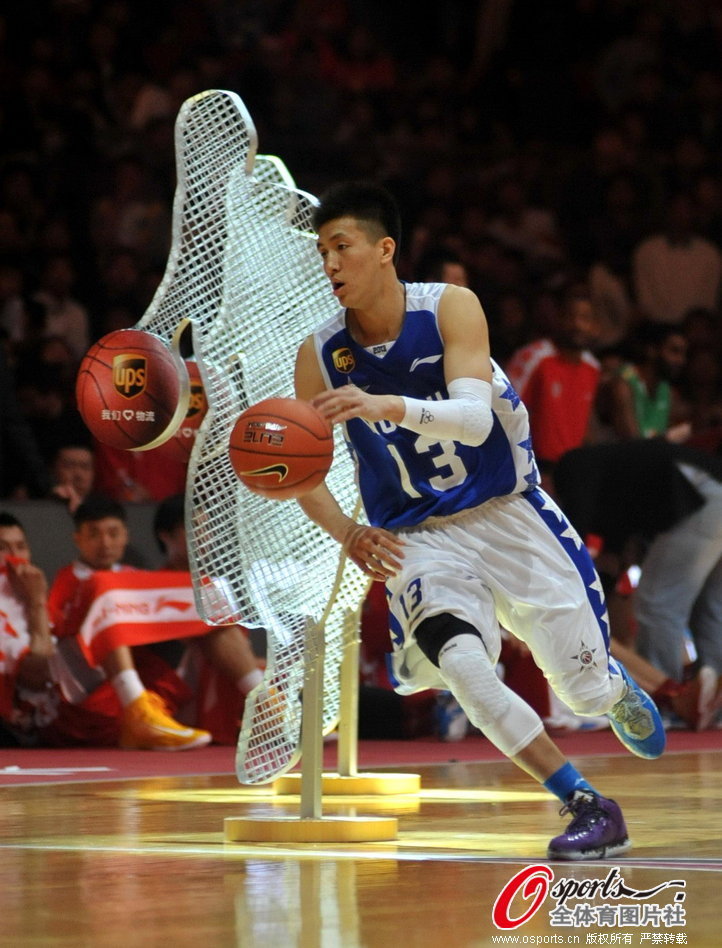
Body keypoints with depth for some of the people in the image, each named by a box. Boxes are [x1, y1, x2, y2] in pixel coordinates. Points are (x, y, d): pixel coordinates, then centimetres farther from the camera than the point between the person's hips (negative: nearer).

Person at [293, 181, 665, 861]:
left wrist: (392, 407, -46)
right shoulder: (320, 356, -7)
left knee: (586, 691, 3)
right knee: (462, 666, -29)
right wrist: (347, 535, -17)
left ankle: (619, 689, 45)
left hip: (508, 516, -1)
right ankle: (589, 809, -17)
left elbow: (475, 417, -28)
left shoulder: (451, 309, -14)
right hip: (418, 541, 1)